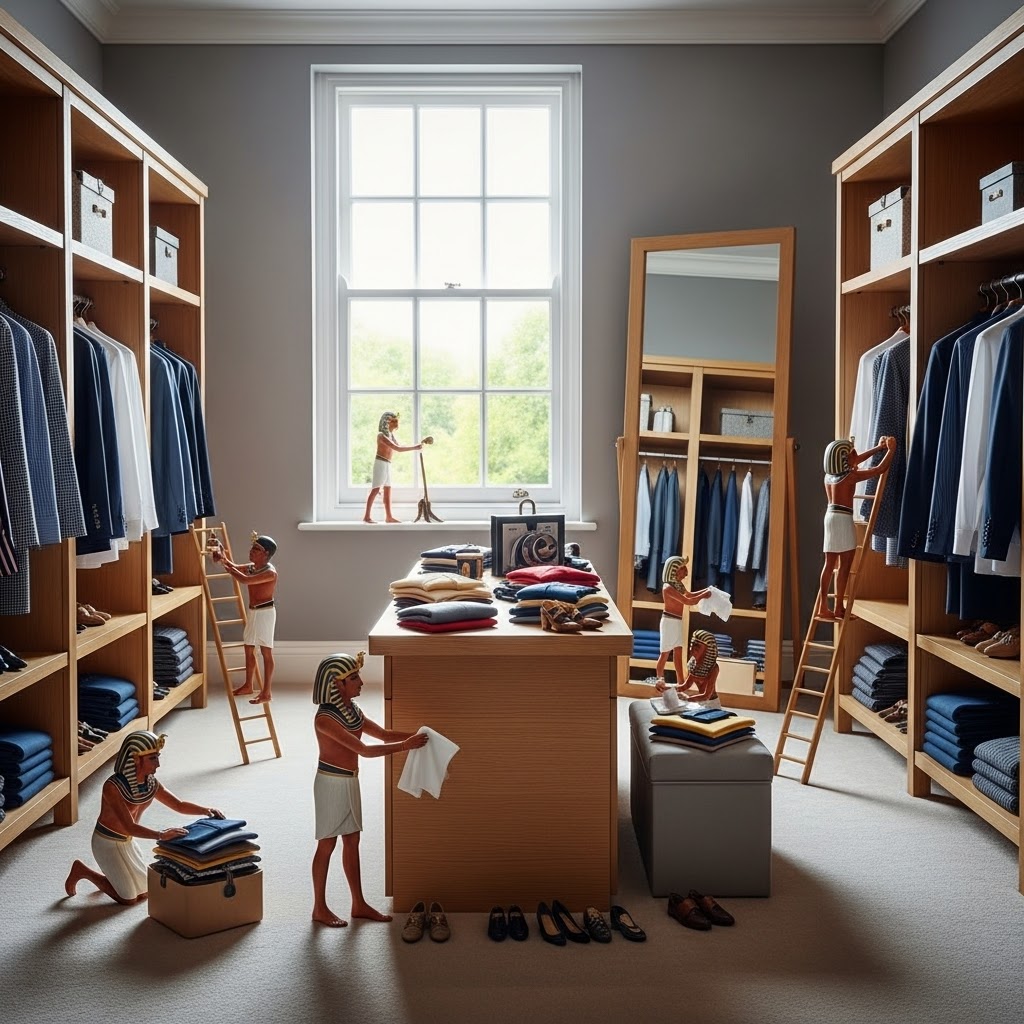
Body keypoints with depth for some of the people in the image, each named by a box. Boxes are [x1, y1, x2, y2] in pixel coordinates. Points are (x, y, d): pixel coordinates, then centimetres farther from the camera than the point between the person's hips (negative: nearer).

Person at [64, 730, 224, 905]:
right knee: (129, 898, 2)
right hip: (108, 843, -7)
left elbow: (179, 805, -1)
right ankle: (82, 871, 15)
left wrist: (205, 810, -18)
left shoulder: (150, 783, -10)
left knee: (144, 892, 13)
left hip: (128, 841, 7)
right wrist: (161, 835, -47)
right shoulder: (113, 787, -32)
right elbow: (130, 827, -36)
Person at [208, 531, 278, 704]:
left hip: (265, 612, -9)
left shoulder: (270, 572, -21)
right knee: (248, 648, 16)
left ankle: (266, 693, 0)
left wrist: (225, 564, -23)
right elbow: (234, 567, 18)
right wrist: (222, 556, -3)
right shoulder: (251, 567, 6)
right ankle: (248, 686, 30)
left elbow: (245, 580, -30)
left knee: (266, 652, -4)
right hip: (252, 611, 9)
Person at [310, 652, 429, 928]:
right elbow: (364, 749, -28)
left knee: (352, 841, 15)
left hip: (350, 781, 8)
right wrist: (406, 745, -28)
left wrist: (412, 735, -5)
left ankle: (359, 904, 25)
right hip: (332, 783, -8)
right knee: (327, 845, 4)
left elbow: (382, 733, 10)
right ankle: (320, 908, 19)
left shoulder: (351, 709, 3)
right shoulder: (325, 718, -24)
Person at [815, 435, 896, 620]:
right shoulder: (851, 476, -11)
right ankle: (838, 608, -3)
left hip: (830, 516, 8)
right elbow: (880, 469, -10)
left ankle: (822, 607, 8)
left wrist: (878, 448, 27)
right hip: (843, 518, -8)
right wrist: (891, 449, 4)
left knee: (830, 563, 9)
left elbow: (856, 460, 24)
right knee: (844, 564, -4)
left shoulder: (829, 475, 11)